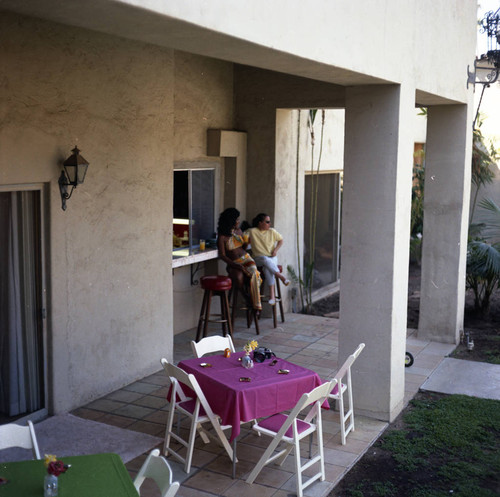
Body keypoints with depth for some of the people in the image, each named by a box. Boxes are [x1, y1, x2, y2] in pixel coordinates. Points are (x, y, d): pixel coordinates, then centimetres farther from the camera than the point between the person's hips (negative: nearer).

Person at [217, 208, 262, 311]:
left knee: (253, 273, -31)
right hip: (233, 264, -3)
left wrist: (246, 243, -2)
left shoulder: (239, 231, 11)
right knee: (239, 277, -38)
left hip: (246, 258, 4)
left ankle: (256, 305, -27)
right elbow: (222, 255, -11)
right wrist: (237, 266, -19)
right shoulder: (222, 237, -6)